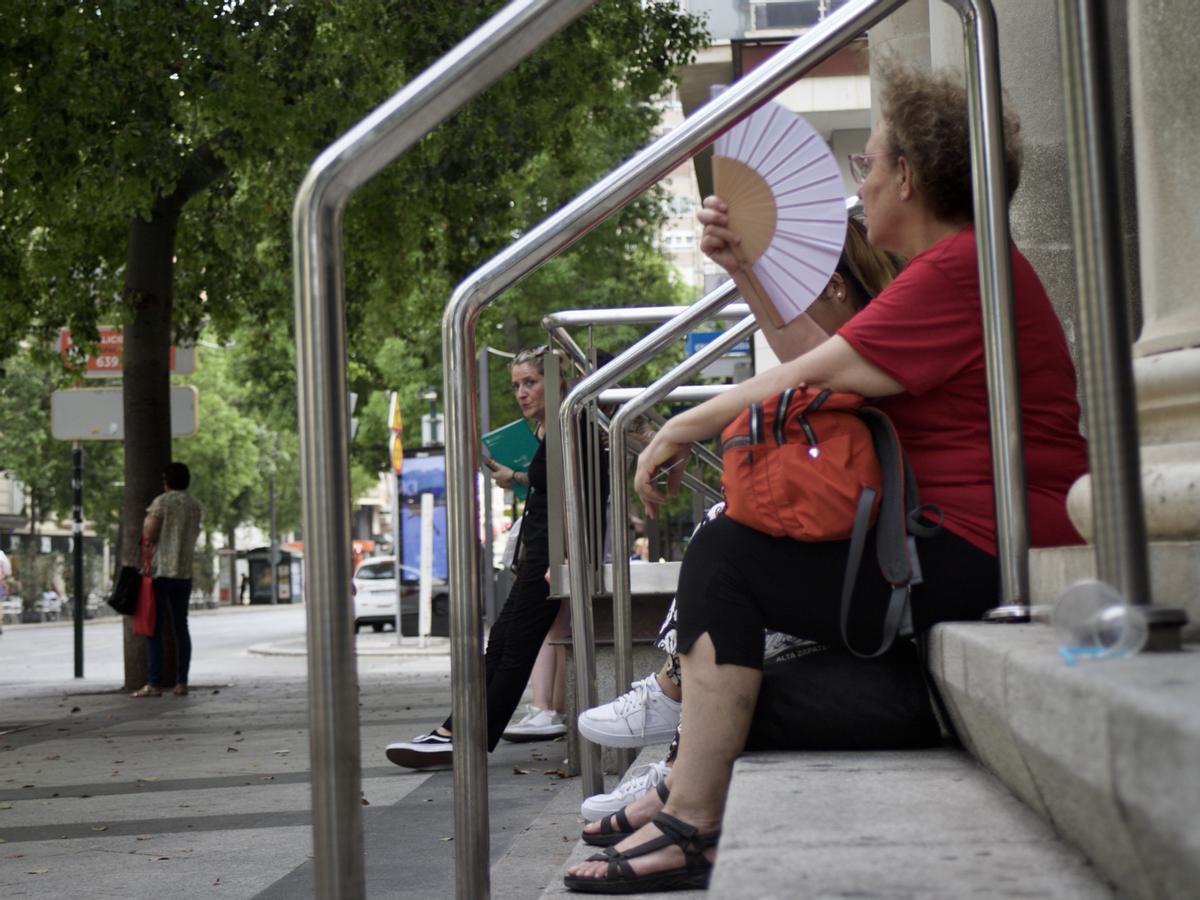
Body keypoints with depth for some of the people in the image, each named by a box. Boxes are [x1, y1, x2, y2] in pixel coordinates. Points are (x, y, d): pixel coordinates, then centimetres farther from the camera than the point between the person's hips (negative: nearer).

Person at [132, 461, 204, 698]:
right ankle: (181, 683, 6)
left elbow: (149, 535, -14)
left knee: (154, 628, -3)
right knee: (181, 627, 9)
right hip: (185, 572, 5)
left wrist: (146, 523, 2)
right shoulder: (197, 506, 9)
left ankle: (154, 684, -6)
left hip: (160, 571, -5)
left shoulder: (162, 502, -8)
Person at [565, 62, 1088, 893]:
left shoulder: (960, 267, -15)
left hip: (980, 550, -11)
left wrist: (684, 428, -8)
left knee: (724, 559, -13)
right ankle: (683, 796, 11)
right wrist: (747, 269, 19)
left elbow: (813, 377, -19)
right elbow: (818, 366, 22)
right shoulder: (948, 265, 21)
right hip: (968, 545, 11)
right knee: (735, 545, 14)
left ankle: (690, 830, -15)